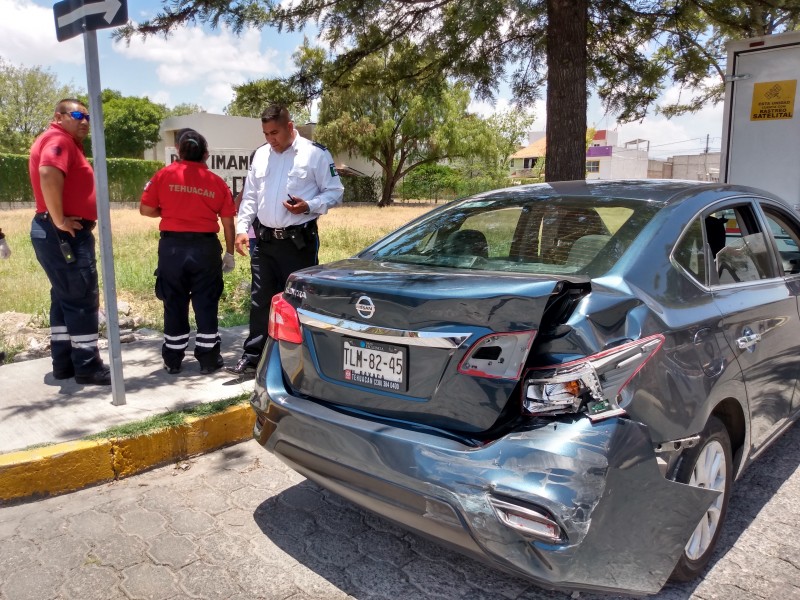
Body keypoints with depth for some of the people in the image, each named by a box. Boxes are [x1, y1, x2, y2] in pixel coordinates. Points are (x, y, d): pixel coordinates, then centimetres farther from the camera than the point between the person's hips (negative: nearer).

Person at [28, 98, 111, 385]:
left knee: (65, 297, 13)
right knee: (83, 298, -7)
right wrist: (60, 220, -25)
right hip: (65, 234, -11)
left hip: (66, 233, 11)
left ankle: (64, 363, 20)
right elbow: (48, 174, -30)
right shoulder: (59, 139, -11)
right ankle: (87, 366, 0)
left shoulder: (66, 143, 21)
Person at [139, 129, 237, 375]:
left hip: (172, 246, 0)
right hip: (206, 247, 0)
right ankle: (208, 359, 14)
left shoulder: (164, 175, 0)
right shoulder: (217, 182, 2)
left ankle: (173, 361, 21)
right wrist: (229, 253, 11)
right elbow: (228, 223, 2)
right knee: (206, 305, 8)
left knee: (174, 305, 11)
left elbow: (146, 209, 2)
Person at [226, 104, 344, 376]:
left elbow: (334, 192, -4)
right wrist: (241, 228, 5)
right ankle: (252, 358, 15)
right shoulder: (260, 155, 12)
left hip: (299, 241, -5)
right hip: (264, 240, 5)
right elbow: (250, 196, 15)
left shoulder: (315, 153, -5)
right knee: (260, 300, 8)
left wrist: (309, 206, -20)